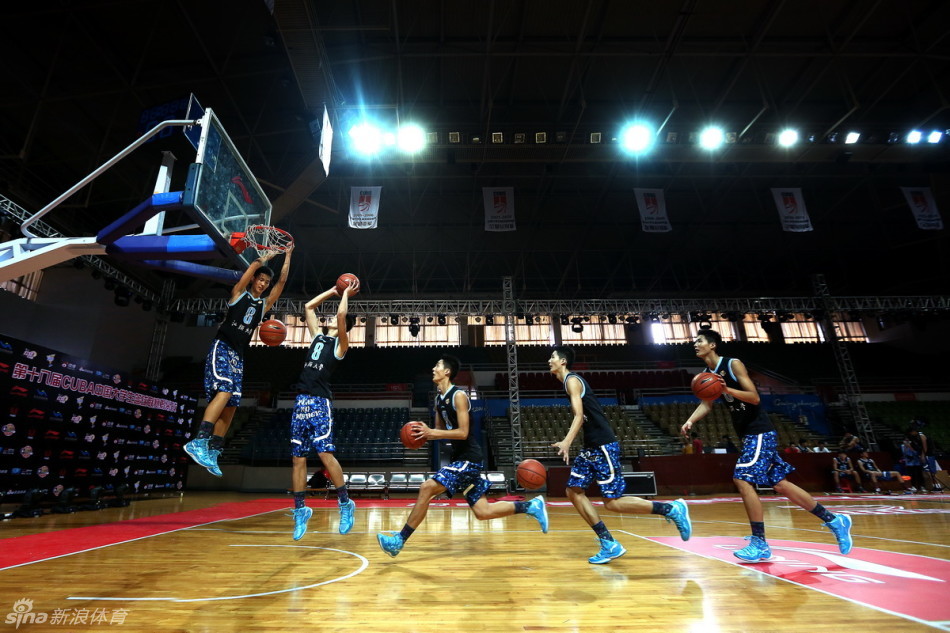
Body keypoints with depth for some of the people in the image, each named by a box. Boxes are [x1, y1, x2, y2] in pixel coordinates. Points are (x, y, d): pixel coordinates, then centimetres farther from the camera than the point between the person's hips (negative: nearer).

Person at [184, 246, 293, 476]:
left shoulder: (264, 305, 16)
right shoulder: (239, 293, 6)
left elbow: (282, 281, 13)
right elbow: (254, 266, -5)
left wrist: (287, 255, 14)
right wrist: (266, 256, 10)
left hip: (238, 355, 6)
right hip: (222, 348, -6)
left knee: (231, 406, 0)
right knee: (224, 391, -27)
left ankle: (212, 453, 4)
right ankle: (199, 441, -31)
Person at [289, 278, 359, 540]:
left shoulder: (340, 343, 1)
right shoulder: (318, 335, 19)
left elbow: (341, 314, -15)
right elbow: (308, 307, 26)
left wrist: (346, 294, 1)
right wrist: (333, 291, 26)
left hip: (320, 402, -7)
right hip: (301, 401, 7)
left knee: (325, 454, -12)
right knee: (298, 458, 7)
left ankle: (345, 504, 2)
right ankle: (300, 510, 17)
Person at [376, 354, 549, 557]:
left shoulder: (458, 395, -15)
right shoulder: (439, 398, 11)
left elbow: (463, 433, -20)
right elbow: (440, 430, 19)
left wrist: (431, 433, -20)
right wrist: (425, 433, -2)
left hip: (469, 459, -9)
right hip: (460, 458, 9)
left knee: (427, 488, -14)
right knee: (483, 512, 9)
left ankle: (399, 540, -1)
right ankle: (531, 506, 19)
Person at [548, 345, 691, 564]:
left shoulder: (572, 380, -11)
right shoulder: (570, 381, 17)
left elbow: (579, 416, -23)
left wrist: (566, 443, -34)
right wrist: (566, 442, 23)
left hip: (603, 446, -10)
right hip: (591, 447, 10)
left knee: (612, 502, -6)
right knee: (574, 491, 6)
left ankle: (672, 509, 6)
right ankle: (609, 544, 9)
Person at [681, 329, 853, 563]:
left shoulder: (733, 364, -14)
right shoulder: (707, 374, 9)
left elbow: (755, 397, -18)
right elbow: (706, 404, 8)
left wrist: (727, 389, -33)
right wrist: (690, 421, -9)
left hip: (760, 432, -9)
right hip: (748, 434, 9)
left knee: (742, 479, -15)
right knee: (780, 484, 13)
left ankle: (760, 544, -5)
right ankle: (833, 520, 28)